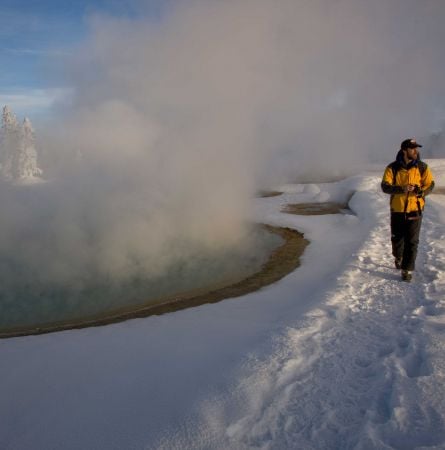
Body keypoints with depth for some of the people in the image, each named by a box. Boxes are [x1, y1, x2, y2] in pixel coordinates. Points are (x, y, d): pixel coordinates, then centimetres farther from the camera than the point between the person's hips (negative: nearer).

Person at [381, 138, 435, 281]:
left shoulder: (422, 167, -4)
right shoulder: (392, 168, -8)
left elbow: (430, 185, 1)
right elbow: (385, 187, -15)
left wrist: (421, 191, -21)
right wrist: (401, 189, -31)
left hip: (415, 210, 0)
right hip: (397, 210, 1)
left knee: (411, 241, -3)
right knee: (397, 238, 16)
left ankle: (407, 269, 5)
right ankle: (398, 257, 45)